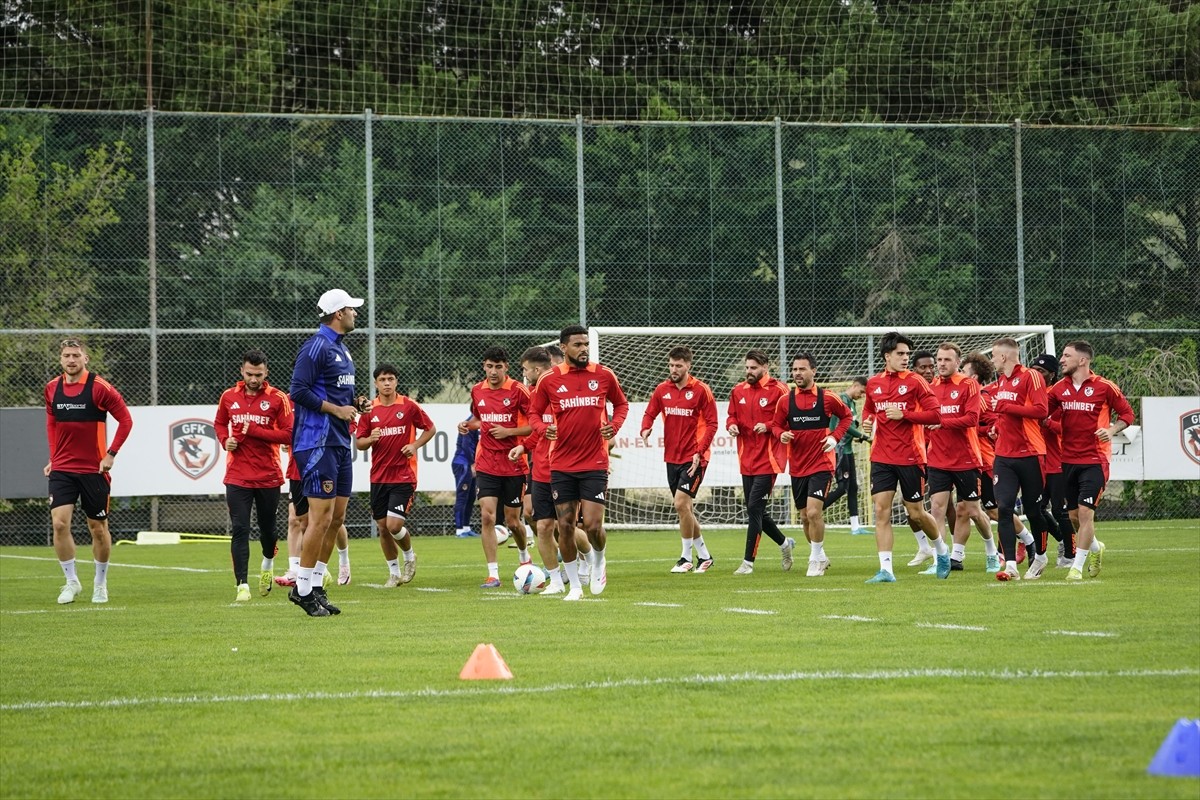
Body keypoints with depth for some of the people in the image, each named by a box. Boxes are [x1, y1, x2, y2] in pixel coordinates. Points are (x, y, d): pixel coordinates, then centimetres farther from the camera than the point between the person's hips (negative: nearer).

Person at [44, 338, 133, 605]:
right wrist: (53, 457, 12)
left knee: (98, 528, 6)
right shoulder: (52, 389, 4)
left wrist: (111, 454, -10)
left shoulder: (99, 388, -9)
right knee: (59, 522, -12)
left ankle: (100, 583, 24)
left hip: (94, 469, -3)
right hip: (62, 469, 3)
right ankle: (71, 582, 1)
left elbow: (125, 420, -5)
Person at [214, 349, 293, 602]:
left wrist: (254, 430, -18)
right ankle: (242, 585, -11)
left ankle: (268, 563, 44)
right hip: (237, 476, 1)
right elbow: (219, 423, 22)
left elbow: (288, 434, -10)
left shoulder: (278, 398, -5)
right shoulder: (229, 397, 5)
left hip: (268, 476, -1)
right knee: (239, 529, -10)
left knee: (267, 528, 13)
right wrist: (225, 440, 0)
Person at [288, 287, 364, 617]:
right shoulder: (317, 346, -12)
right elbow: (298, 391, -18)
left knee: (337, 517, 9)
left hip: (339, 442, 10)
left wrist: (352, 405, 6)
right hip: (317, 442, -10)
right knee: (322, 517, -10)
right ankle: (303, 588, -3)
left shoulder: (341, 348, 18)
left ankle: (316, 586, 16)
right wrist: (336, 409, -16)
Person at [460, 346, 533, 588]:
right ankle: (493, 574, -10)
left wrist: (509, 431, -18)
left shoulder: (518, 391, -9)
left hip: (514, 465, -3)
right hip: (486, 466, 3)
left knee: (512, 521, 7)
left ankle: (524, 556, 39)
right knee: (487, 516, -12)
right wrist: (468, 425, 4)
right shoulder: (477, 391, 6)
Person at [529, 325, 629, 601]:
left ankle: (599, 561, 24)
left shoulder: (603, 375, 1)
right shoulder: (549, 380, 0)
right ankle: (574, 586, 14)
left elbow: (621, 404, 15)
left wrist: (614, 425, -5)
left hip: (595, 464, -1)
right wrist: (544, 428, -13)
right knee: (565, 526, 1)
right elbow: (534, 413, 9)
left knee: (593, 525, -10)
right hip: (561, 465, 1)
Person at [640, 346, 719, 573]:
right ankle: (704, 556, 23)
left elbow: (711, 424, -8)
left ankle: (687, 558, -3)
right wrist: (646, 429, -12)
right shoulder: (662, 390, 6)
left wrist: (699, 452, -18)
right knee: (685, 509, 10)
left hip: (693, 458, -6)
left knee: (681, 503, -14)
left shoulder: (701, 390, -8)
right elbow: (650, 413, 11)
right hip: (672, 457, 6)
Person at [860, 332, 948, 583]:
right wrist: (867, 421, 5)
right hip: (881, 457, 3)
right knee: (881, 510, -7)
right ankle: (886, 570, -7)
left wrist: (904, 414, -18)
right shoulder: (873, 383, 8)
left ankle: (942, 550, 33)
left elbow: (935, 414, -9)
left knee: (916, 513, 5)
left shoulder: (915, 382, -4)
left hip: (910, 458, -3)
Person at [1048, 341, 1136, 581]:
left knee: (1085, 511, -12)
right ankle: (1095, 547, 37)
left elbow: (1127, 413, 3)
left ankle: (1077, 566, -8)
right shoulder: (1060, 388, 6)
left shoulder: (1104, 387, -5)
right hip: (1068, 460, 5)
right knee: (1073, 515, 9)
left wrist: (1112, 430, -14)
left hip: (1095, 460, -5)